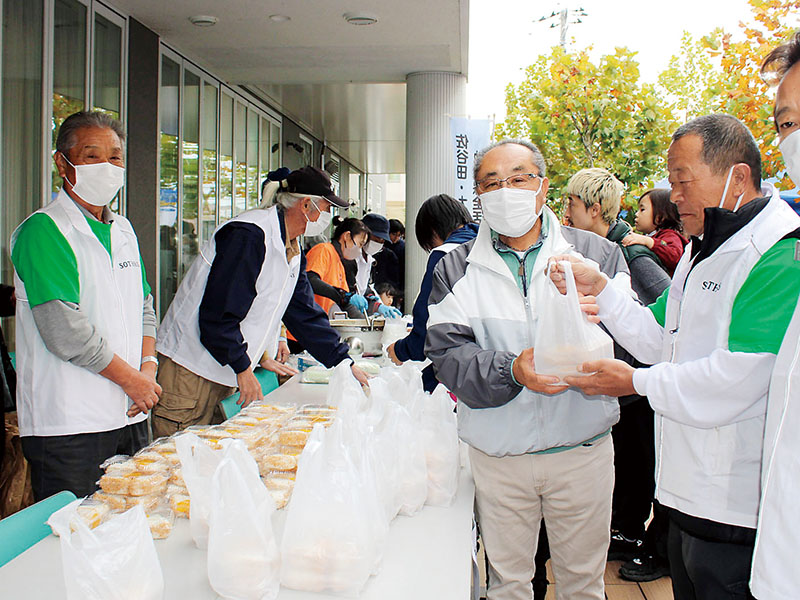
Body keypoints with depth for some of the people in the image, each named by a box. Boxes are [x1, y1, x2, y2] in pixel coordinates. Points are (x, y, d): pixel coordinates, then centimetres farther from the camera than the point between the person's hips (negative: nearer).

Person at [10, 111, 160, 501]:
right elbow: (64, 332, -19)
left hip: (129, 415, 7)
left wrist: (148, 366, 1)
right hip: (67, 425, -7)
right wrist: (129, 378, -11)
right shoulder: (43, 231, -11)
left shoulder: (123, 230, 14)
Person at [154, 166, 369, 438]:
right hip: (190, 369, -9)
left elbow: (306, 315, 16)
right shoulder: (249, 235, -19)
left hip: (224, 374, 9)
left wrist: (344, 362, 12)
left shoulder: (292, 251, 11)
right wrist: (243, 368, -15)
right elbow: (218, 312, -22)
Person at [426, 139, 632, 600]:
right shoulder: (457, 269, 0)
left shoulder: (597, 254, -1)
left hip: (583, 450, 0)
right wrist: (511, 372, -27)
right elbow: (448, 355, -10)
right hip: (497, 454, 0)